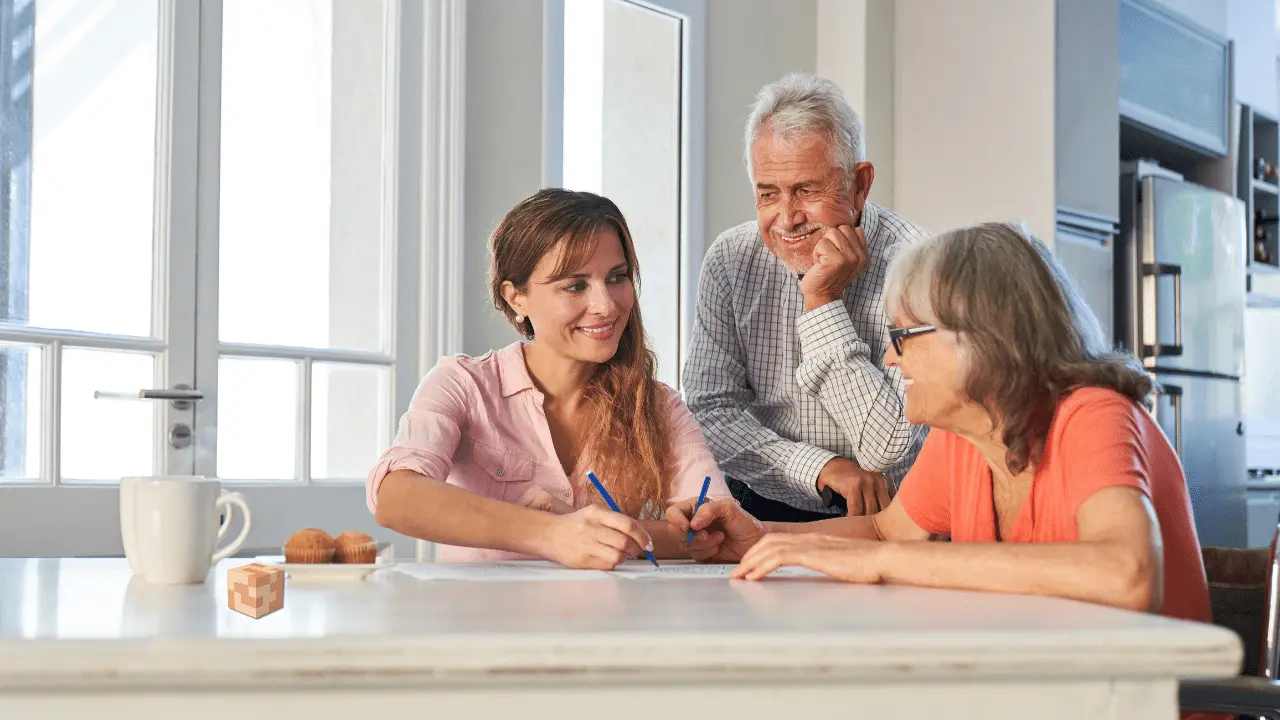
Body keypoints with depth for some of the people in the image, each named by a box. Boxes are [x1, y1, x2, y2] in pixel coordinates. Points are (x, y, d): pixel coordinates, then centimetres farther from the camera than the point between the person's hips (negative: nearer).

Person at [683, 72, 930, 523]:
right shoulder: (731, 260, 0)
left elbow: (886, 450, -20)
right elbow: (712, 412, -2)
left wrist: (823, 302, -21)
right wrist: (822, 467, -17)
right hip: (757, 510, 3)